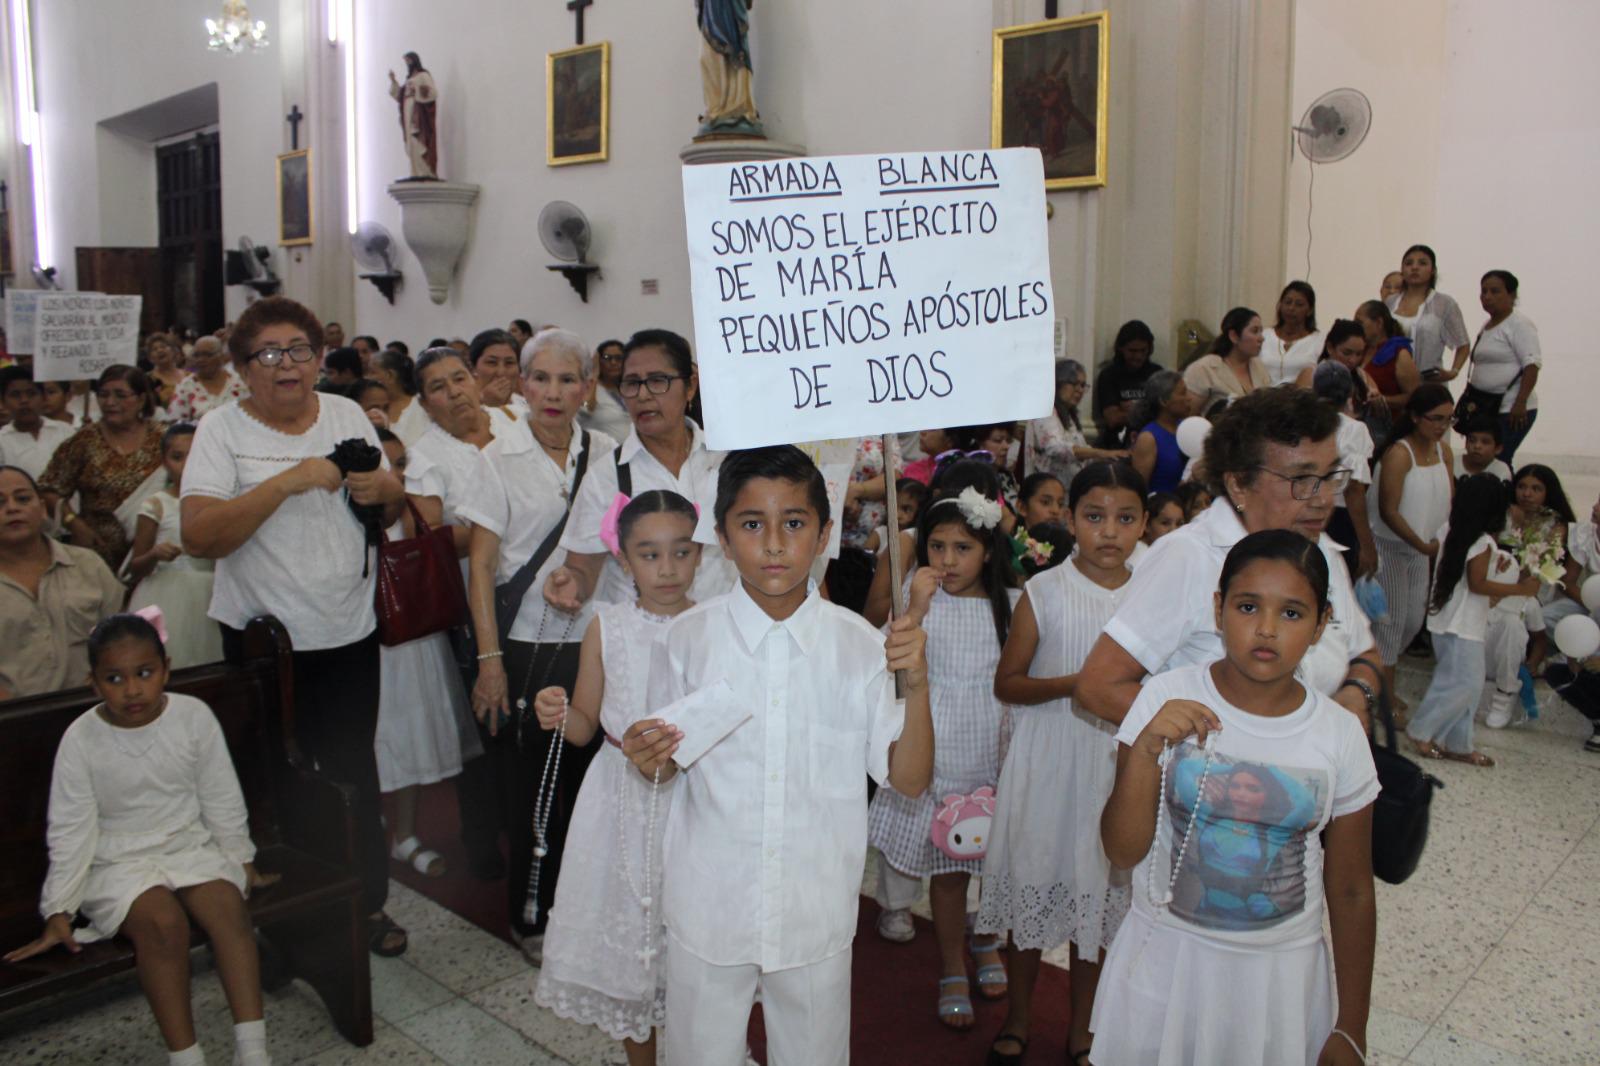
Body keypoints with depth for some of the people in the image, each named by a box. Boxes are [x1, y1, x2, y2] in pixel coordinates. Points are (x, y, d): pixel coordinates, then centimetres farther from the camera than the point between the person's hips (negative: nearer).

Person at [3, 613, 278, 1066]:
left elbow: (222, 800, 3)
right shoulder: (81, 739, -11)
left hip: (189, 845, 2)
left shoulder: (194, 717, -8)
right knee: (162, 921, -31)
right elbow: (71, 830, -5)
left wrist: (242, 861, 11)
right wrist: (58, 911, -5)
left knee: (227, 905, -27)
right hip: (117, 861, -1)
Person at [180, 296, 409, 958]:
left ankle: (368, 902, 27)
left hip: (350, 631, 3)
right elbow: (198, 536, -20)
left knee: (354, 772, 11)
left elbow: (392, 506, 15)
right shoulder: (222, 431, -7)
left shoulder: (347, 414, 5)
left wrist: (384, 489, -9)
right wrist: (289, 481, -26)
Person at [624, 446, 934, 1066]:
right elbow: (668, 763, 4)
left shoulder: (859, 645, -8)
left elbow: (909, 780, -6)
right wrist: (649, 759, -18)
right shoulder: (688, 639, -8)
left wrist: (917, 684, -20)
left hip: (818, 914, 1)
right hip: (707, 911, 0)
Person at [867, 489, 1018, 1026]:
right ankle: (952, 969, 29)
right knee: (947, 870, 8)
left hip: (996, 755, 2)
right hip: (936, 758, -2)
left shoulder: (1011, 604, -1)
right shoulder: (915, 599, -6)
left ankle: (985, 940, 43)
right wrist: (916, 609, -25)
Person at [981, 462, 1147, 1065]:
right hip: (1046, 762, -1)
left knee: (1098, 892, 11)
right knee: (1033, 884, 9)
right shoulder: (1044, 592, -7)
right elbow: (1006, 683, -4)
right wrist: (1074, 684, -18)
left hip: (1118, 766, 2)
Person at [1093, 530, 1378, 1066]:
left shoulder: (1340, 735, -7)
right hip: (1166, 962, -1)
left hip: (1282, 973, 1)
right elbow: (1123, 851, -12)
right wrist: (1145, 750, -28)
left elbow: (1351, 891, 1)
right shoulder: (1166, 699, -11)